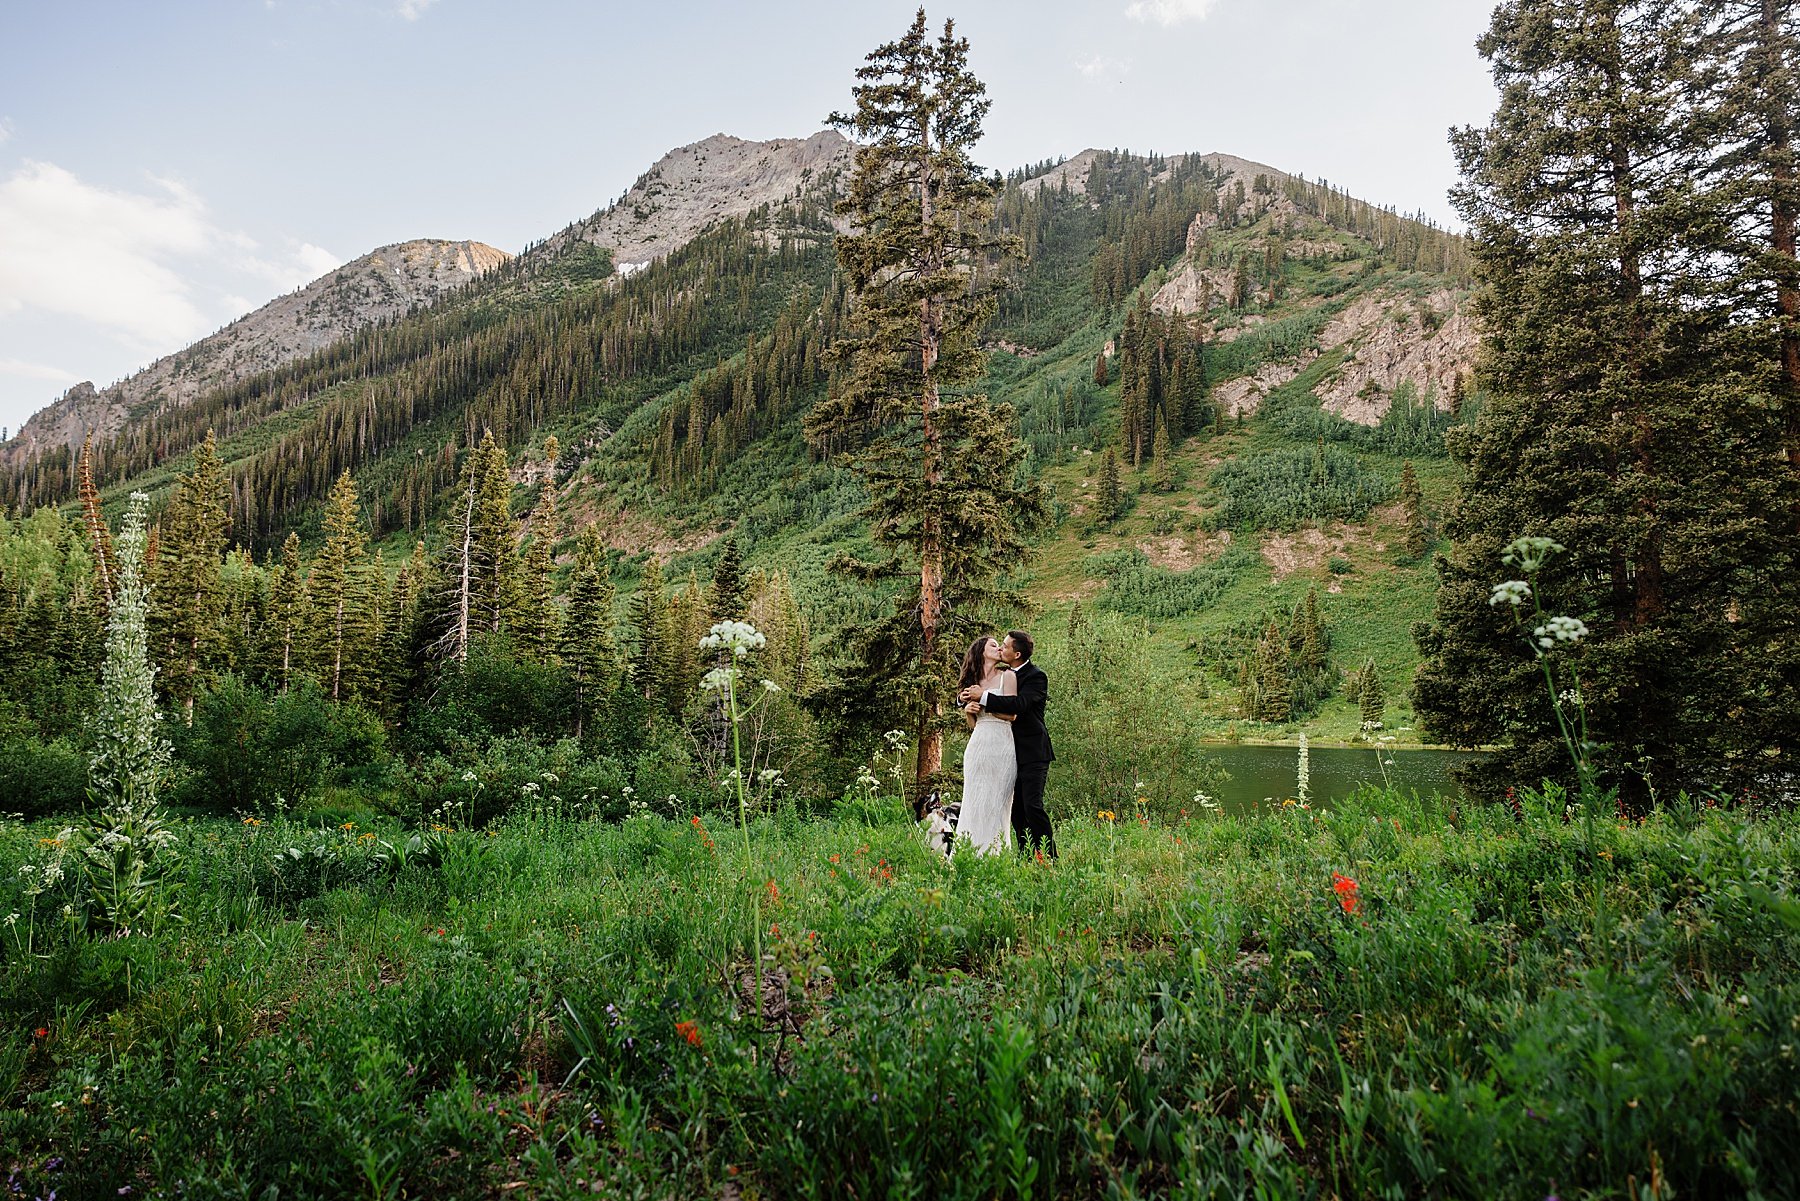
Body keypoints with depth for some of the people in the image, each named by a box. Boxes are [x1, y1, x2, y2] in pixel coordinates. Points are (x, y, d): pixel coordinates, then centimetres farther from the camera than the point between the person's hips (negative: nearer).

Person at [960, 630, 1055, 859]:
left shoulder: (1036, 676, -10)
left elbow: (1018, 704, -26)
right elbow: (966, 692, 18)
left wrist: (983, 696, -22)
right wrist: (965, 697, -6)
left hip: (1033, 753, -7)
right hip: (1013, 753, 8)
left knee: (1032, 806, -14)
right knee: (1017, 810, 8)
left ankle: (1049, 857, -6)